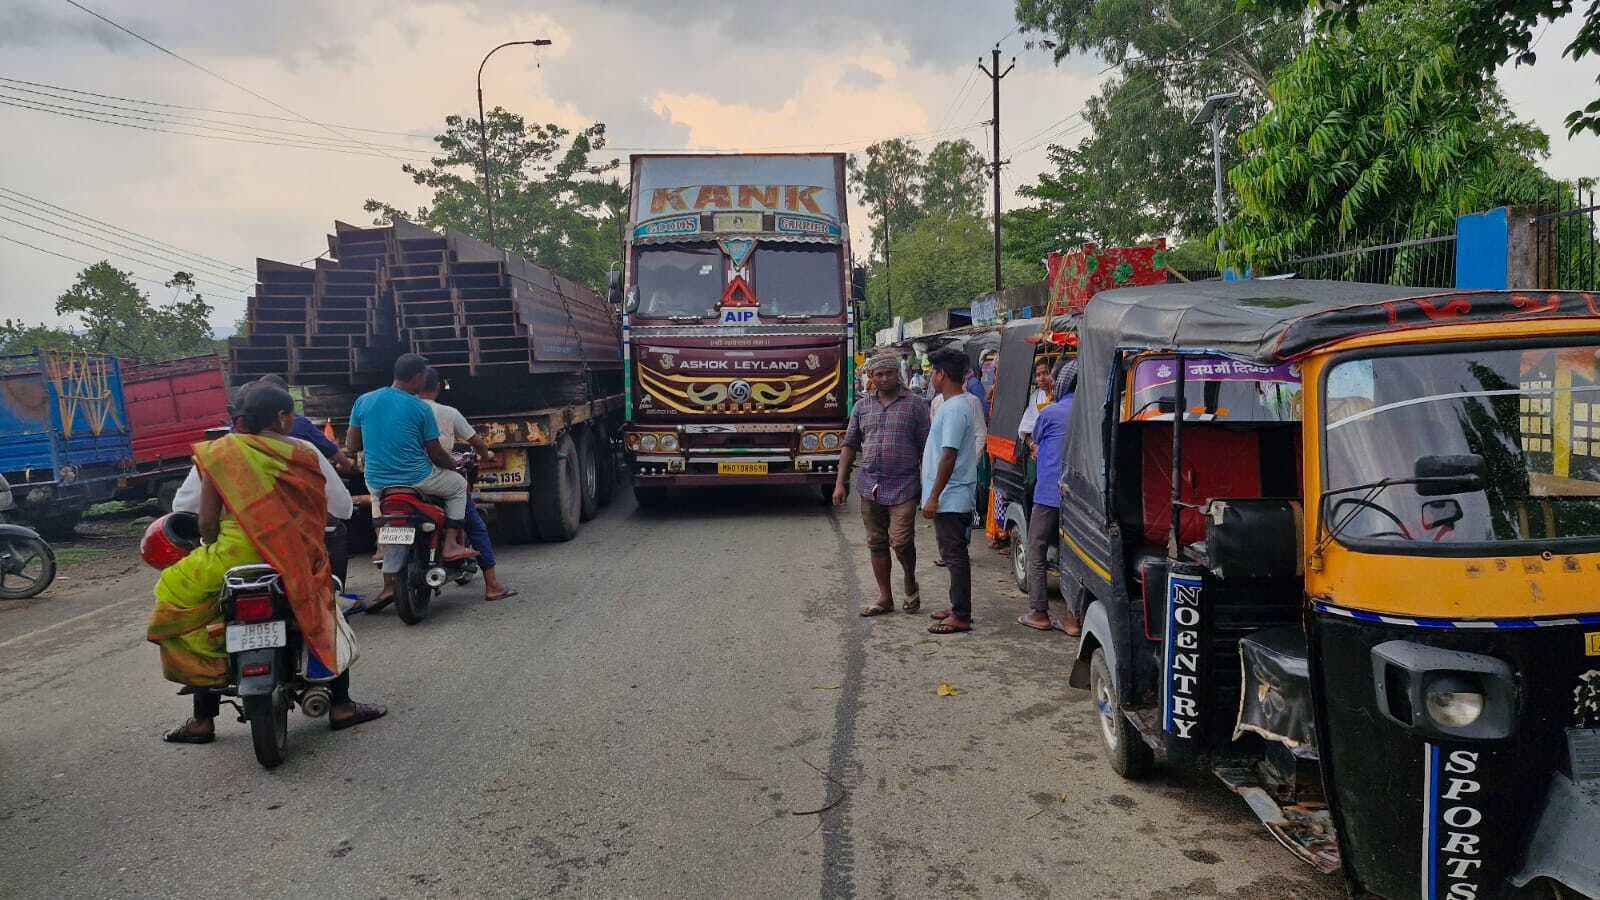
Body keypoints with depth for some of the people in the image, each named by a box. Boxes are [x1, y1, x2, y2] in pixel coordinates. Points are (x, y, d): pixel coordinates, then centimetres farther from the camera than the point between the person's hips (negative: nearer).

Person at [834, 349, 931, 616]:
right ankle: (885, 598, 19)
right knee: (877, 543, 9)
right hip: (869, 487, 4)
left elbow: (925, 447, 0)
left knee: (901, 542, -9)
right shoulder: (862, 407, 11)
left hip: (903, 487, -4)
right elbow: (850, 445, 12)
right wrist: (840, 482, 5)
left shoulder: (915, 406, 1)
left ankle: (910, 583, 20)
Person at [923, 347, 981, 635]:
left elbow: (949, 456, -23)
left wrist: (933, 497, -21)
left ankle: (961, 617, 1)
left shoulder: (953, 409, -19)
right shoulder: (958, 405, 14)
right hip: (953, 498, 10)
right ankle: (959, 608, 25)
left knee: (954, 556, -5)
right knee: (954, 554, 16)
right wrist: (935, 495, 23)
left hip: (950, 498, -10)